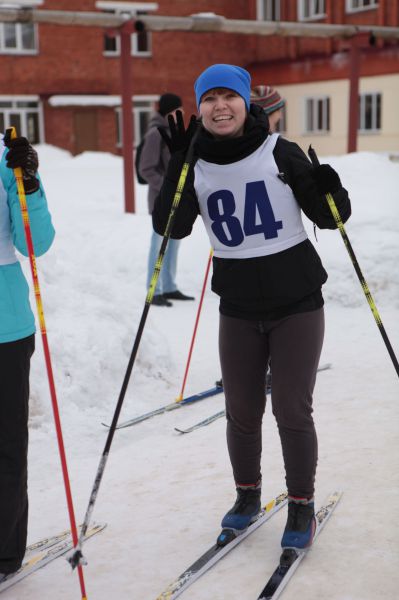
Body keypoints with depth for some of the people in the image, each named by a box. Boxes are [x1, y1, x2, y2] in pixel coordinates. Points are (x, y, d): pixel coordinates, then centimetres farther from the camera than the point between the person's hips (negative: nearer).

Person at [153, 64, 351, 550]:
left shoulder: (280, 153, -8)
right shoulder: (196, 165, -1)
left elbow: (328, 218, -4)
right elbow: (170, 228, -11)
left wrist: (329, 189, -26)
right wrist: (177, 164, -19)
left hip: (296, 303, -2)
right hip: (238, 309, 3)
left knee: (291, 410, 1)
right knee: (241, 410, 10)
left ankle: (301, 507, 21)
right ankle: (247, 495, 33)